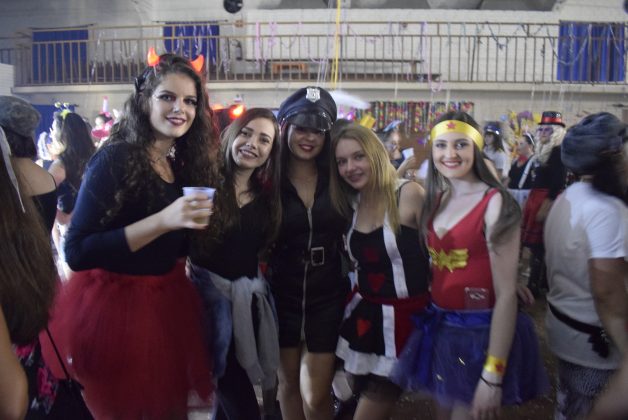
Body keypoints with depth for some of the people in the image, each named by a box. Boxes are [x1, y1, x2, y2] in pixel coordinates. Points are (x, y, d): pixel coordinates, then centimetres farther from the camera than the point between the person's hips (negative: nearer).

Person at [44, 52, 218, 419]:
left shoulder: (182, 166, 5)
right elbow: (77, 252, -24)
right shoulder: (115, 159, -16)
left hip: (167, 302, 7)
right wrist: (162, 220, -31)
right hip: (114, 306, -6)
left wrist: (194, 223, -4)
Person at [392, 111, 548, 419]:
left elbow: (506, 294, -19)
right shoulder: (436, 199, 4)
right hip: (439, 329, 6)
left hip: (480, 335, -6)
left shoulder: (494, 203, -17)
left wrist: (493, 375, -20)